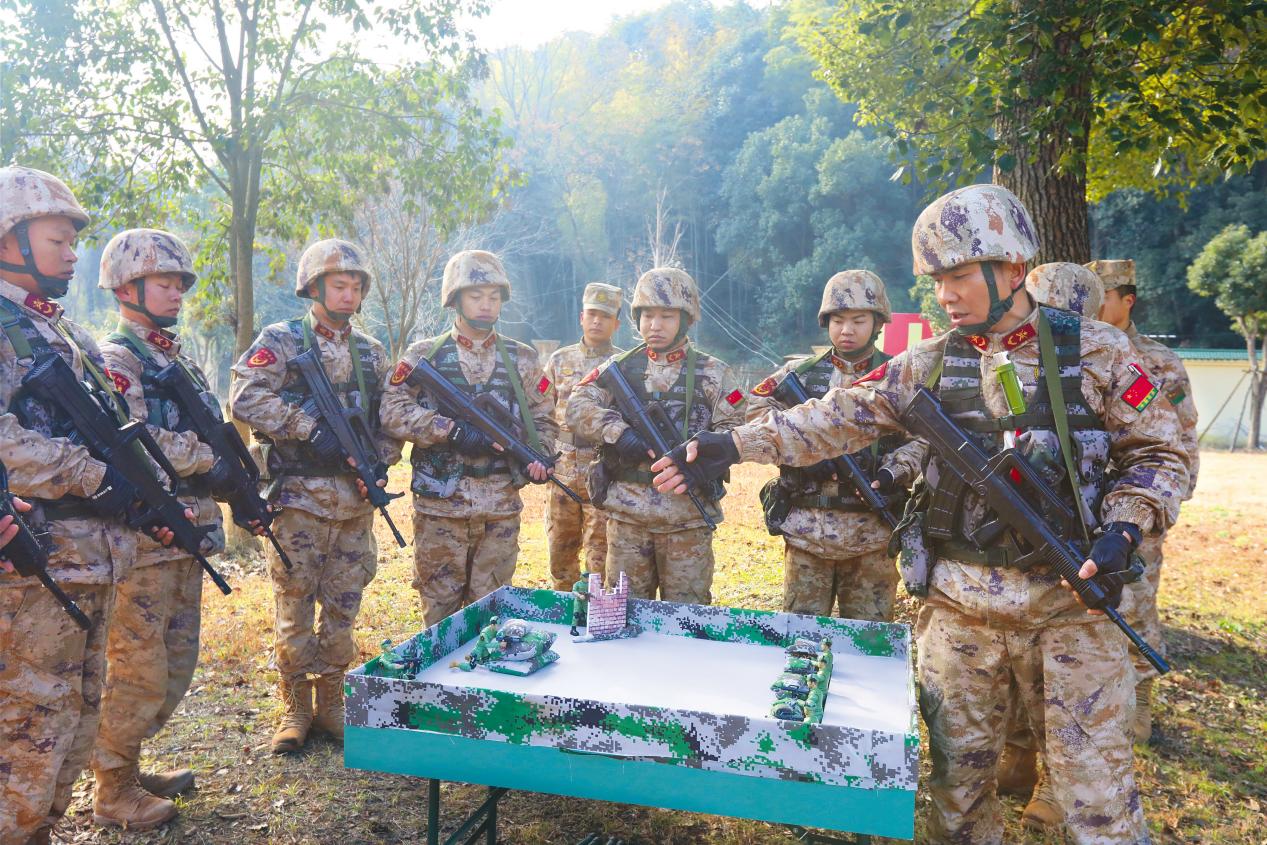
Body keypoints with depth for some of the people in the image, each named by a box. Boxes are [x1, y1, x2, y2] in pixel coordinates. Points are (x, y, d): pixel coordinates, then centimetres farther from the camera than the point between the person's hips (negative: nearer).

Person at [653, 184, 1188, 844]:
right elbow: (840, 419, -1)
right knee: (958, 778, 14)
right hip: (957, 609, 2)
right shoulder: (928, 364, 3)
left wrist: (1124, 526, -13)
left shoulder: (1095, 351, -2)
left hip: (1070, 608, -2)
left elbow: (1159, 453, 5)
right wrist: (735, 445, -11)